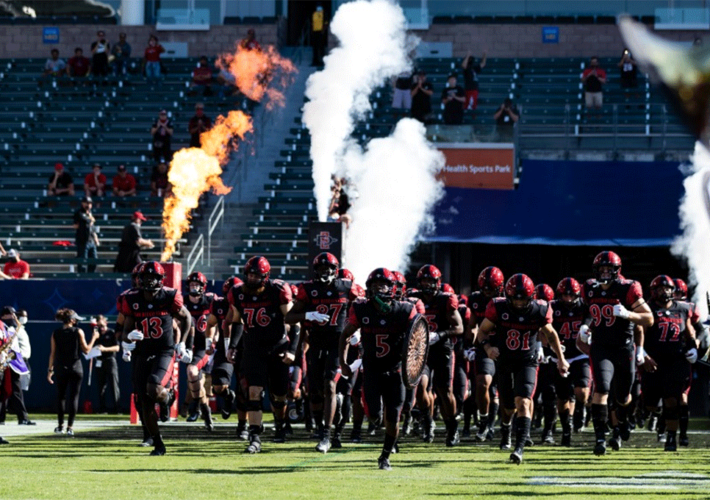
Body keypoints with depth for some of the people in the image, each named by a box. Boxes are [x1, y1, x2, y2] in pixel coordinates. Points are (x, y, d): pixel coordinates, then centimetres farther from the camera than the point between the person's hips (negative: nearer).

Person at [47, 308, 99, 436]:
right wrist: (94, 338, 9)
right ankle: (70, 427, -5)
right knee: (74, 397, 2)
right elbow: (86, 350, -4)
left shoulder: (55, 333, 1)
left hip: (60, 368, 2)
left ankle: (60, 425, 17)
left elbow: (53, 353, 0)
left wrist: (50, 369, 6)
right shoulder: (78, 332, -5)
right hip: (75, 367, -2)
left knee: (60, 396, 15)